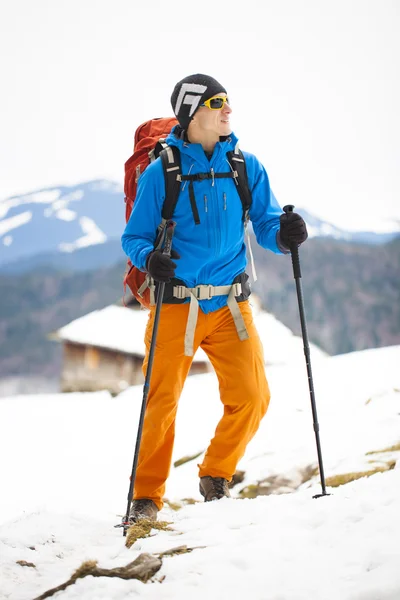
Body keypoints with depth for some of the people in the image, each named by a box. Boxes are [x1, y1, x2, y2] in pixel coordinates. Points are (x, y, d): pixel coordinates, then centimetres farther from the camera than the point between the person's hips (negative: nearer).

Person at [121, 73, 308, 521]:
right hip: (176, 305, -2)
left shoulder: (246, 167, 5)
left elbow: (265, 226, 6)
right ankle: (147, 494, 20)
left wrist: (284, 234, -17)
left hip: (230, 304, 3)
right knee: (161, 403, 0)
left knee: (251, 399, -3)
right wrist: (150, 259, -21)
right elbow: (134, 237, 1)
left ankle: (216, 476, 23)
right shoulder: (161, 172, -3)